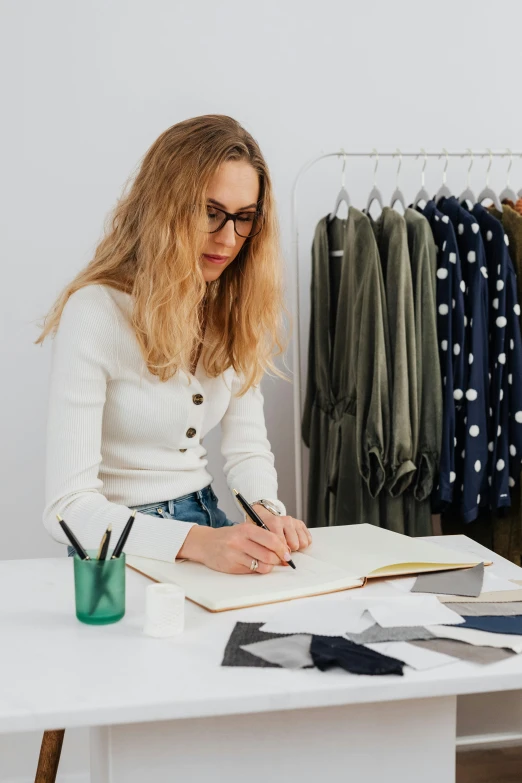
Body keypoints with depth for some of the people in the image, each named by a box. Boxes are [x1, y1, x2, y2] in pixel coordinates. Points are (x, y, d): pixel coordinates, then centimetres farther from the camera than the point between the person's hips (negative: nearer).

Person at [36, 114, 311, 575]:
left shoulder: (235, 310, 5)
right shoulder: (95, 312, -18)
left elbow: (247, 449, 5)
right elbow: (68, 507, -22)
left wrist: (265, 511, -18)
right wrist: (198, 542, -35)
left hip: (208, 523, 5)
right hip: (123, 545, -5)